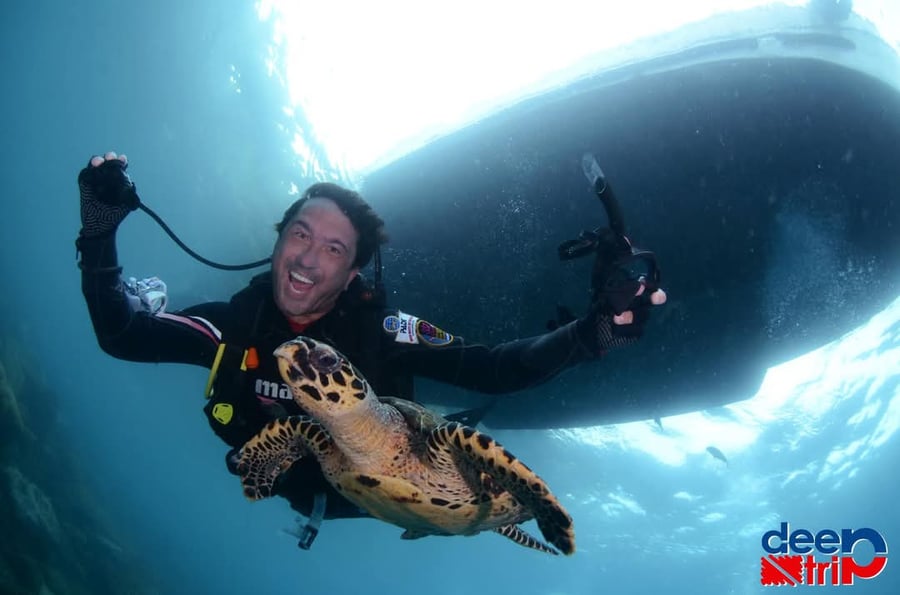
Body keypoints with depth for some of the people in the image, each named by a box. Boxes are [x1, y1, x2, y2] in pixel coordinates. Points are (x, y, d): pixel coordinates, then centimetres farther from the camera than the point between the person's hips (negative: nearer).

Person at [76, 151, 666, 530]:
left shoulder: (382, 330, -32)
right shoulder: (237, 322, -24)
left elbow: (492, 369, -36)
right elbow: (122, 335, -18)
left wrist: (593, 333, -50)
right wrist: (99, 233, -31)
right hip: (302, 495, 5)